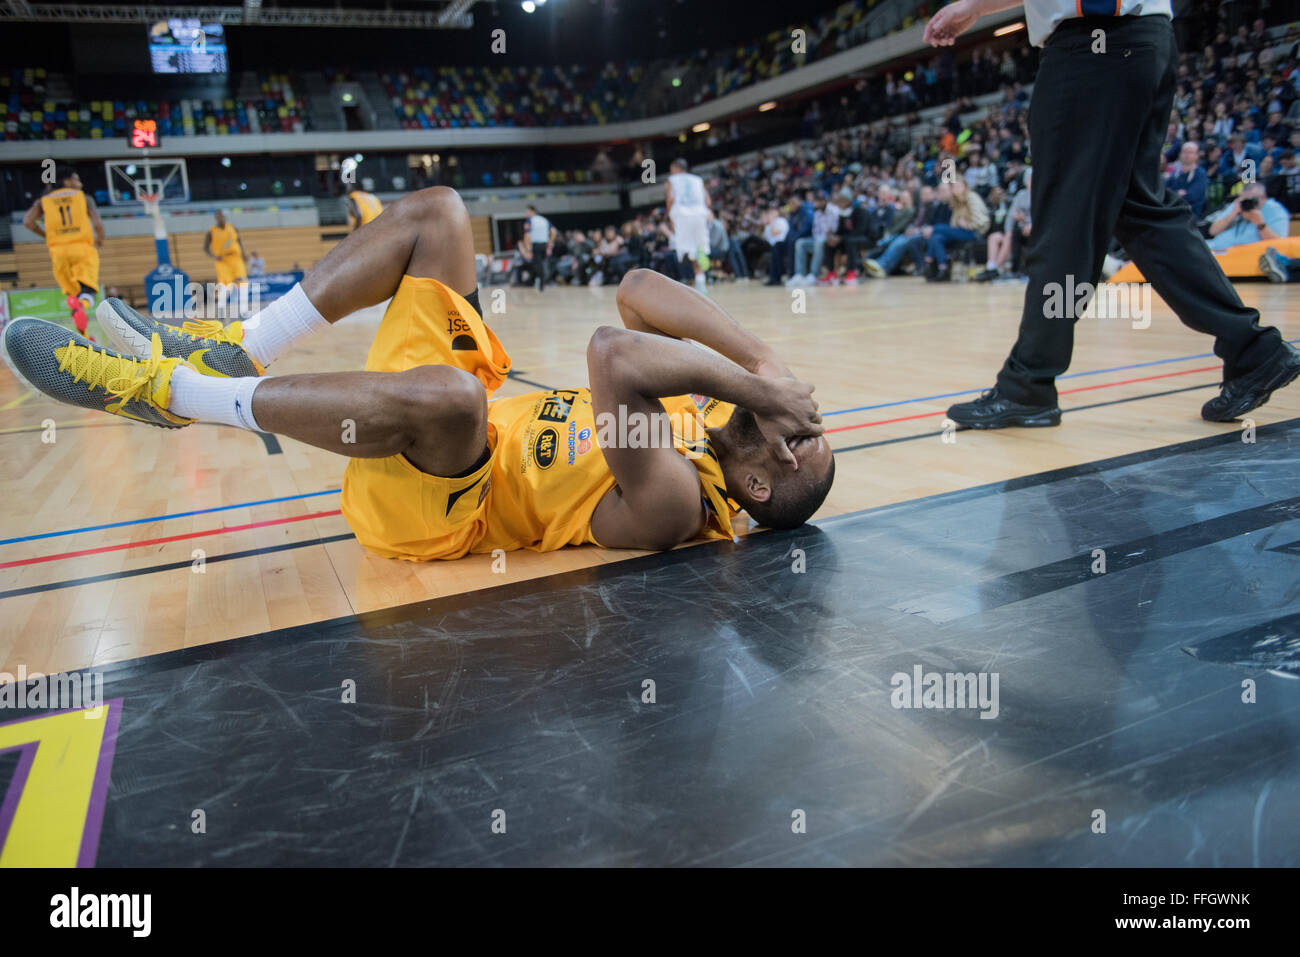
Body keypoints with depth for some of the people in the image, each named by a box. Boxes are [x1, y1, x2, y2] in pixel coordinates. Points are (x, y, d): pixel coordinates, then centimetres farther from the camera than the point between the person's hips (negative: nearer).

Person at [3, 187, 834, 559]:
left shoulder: (673, 501, -27)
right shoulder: (711, 408, 0)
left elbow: (615, 355, -44)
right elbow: (636, 292, -4)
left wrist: (757, 385, -32)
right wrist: (763, 362, -13)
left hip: (423, 508, -8)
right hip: (451, 429, 8)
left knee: (446, 392, -43)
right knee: (436, 212, 1)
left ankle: (163, 390, -15)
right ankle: (231, 352, 4)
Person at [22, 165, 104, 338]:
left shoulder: (44, 201, 14)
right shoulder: (84, 197, 7)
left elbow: (28, 221, 2)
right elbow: (98, 224, -4)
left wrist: (46, 235, 18)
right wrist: (100, 240, 16)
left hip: (58, 250, 3)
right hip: (83, 248, -3)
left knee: (73, 294, 13)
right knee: (88, 292, -12)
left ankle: (84, 336, 11)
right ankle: (81, 305, -49)